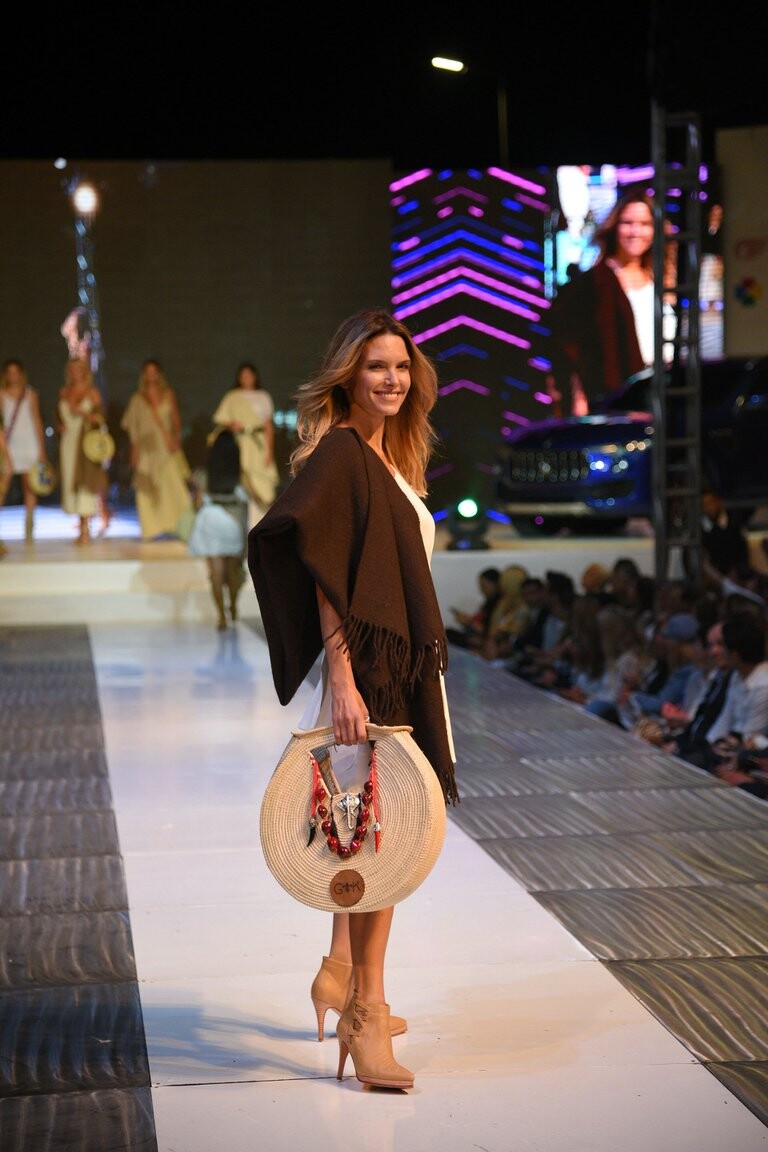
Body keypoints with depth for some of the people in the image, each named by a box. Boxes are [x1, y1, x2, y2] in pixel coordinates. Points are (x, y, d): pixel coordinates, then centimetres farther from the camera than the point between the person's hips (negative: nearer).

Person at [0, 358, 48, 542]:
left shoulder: (30, 394, 8)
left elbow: (37, 421, 11)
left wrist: (42, 449, 7)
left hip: (29, 444, 2)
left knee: (29, 487, 2)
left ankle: (29, 528, 6)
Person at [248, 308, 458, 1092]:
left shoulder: (389, 455, 14)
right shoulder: (339, 454, -13)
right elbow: (325, 576, -20)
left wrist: (417, 668, 19)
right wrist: (342, 680, -26)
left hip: (404, 666, 10)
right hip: (365, 668, -10)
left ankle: (340, 976, 31)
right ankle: (363, 1016, -2)